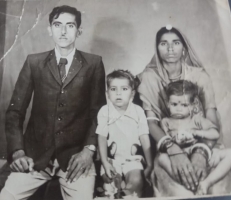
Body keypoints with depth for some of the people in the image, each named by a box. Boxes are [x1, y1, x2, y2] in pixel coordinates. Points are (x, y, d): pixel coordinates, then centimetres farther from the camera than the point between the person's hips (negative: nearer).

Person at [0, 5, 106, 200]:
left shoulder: (94, 63, 3)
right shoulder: (34, 62, 6)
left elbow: (99, 111, 3)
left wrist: (89, 149, -9)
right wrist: (17, 151, -6)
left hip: (76, 154, -1)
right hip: (36, 153, 2)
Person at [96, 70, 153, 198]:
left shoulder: (138, 111, -4)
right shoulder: (104, 112, -7)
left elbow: (144, 139, 0)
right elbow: (102, 138, -6)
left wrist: (149, 165, 1)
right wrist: (105, 162, -15)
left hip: (132, 158, 1)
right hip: (111, 158, 0)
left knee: (136, 182, -20)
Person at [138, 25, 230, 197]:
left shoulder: (199, 75, -1)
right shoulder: (149, 78, -2)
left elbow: (213, 121, -8)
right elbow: (151, 121, -11)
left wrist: (201, 152, -28)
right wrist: (173, 149, -30)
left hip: (201, 144, 1)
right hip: (167, 149, -1)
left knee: (213, 189, -26)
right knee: (179, 192, -28)